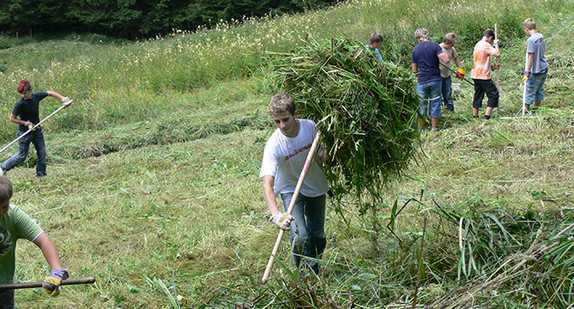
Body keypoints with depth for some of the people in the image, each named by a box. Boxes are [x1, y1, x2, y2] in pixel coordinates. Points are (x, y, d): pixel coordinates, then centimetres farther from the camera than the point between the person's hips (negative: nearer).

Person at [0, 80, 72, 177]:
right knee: (22, 156, 3)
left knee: (42, 153, 6)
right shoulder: (20, 104, -22)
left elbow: (50, 93, 9)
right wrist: (27, 124, -19)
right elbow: (12, 118, -15)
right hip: (25, 132, -5)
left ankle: (41, 174, 21)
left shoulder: (36, 96, -8)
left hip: (37, 130, 5)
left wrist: (64, 99, 2)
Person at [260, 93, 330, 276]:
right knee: (300, 236, -20)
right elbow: (267, 184, -40)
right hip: (291, 190, -3)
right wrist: (276, 214, -55)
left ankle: (315, 275, 36)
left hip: (316, 186, 4)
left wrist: (324, 156, -21)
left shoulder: (310, 126, -20)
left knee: (318, 235, 13)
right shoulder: (274, 145, -31)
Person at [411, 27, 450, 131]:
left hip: (422, 82, 1)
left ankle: (421, 129, 14)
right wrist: (447, 56, 6)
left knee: (421, 105, 10)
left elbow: (414, 70, 8)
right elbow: (446, 60, -15)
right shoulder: (434, 45, -6)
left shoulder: (415, 49, 3)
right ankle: (434, 128, 15)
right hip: (436, 80, -1)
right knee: (435, 104, 9)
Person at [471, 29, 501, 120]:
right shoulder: (486, 45, -15)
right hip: (483, 75, -9)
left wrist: (490, 66, 28)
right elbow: (497, 54, -22)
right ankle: (486, 117, -10)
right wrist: (496, 44, -5)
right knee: (494, 95, -3)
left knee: (478, 95, 16)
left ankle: (475, 116, 17)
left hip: (475, 75, 9)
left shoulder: (478, 44, 14)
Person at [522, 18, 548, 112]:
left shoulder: (531, 40, -19)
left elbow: (531, 56, -21)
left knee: (530, 90, 4)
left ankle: (526, 110, 11)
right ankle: (536, 108, 29)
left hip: (536, 71, -8)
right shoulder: (541, 36, 3)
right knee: (539, 89, 18)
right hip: (544, 68, 8)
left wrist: (527, 72, -18)